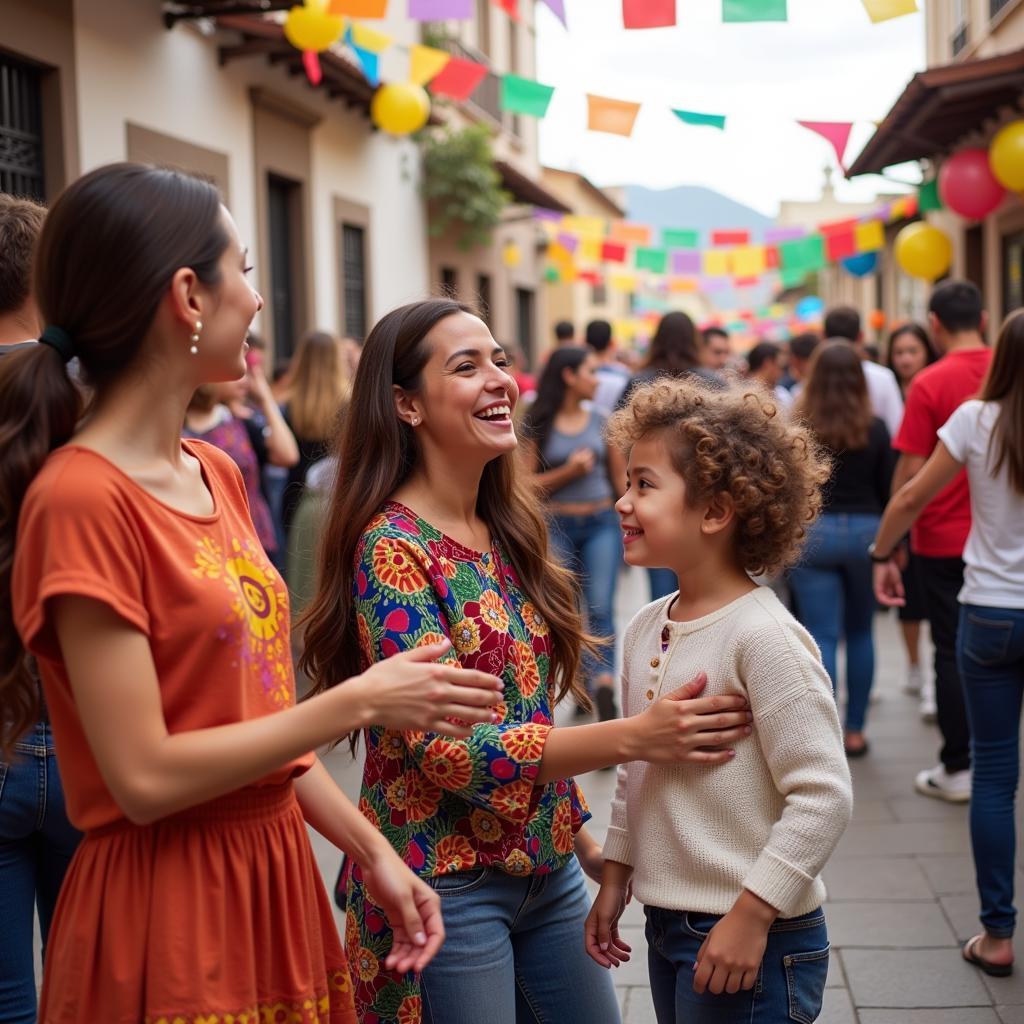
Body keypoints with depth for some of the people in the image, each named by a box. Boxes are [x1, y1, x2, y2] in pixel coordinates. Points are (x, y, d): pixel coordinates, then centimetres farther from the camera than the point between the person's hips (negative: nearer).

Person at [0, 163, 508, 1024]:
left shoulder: (217, 474, 7)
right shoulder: (79, 499, -18)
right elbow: (145, 776, -20)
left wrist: (373, 852, 5)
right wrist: (360, 703, -15)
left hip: (274, 881, 8)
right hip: (166, 912, -7)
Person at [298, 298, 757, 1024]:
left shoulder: (507, 527, 4)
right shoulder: (392, 548, -17)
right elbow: (444, 747, -23)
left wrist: (582, 837, 12)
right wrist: (635, 737, -28)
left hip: (548, 866, 7)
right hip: (448, 879, -7)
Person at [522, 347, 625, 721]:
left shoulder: (600, 421, 7)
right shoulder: (538, 425, -1)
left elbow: (621, 474, 12)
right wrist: (568, 472, -13)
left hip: (602, 524, 1)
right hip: (557, 526, -1)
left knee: (601, 607, -13)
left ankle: (604, 686, -20)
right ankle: (584, 681, 21)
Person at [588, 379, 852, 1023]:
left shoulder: (761, 635, -19)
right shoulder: (646, 629, 4)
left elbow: (823, 795, -20)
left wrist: (751, 914, -20)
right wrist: (615, 880, 13)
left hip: (754, 943, -7)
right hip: (667, 927, 7)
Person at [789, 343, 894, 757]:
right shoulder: (875, 429, -1)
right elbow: (889, 489, 3)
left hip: (811, 534, -1)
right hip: (865, 532, 2)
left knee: (822, 638, 1)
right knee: (860, 634, 16)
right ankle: (855, 731, 20)